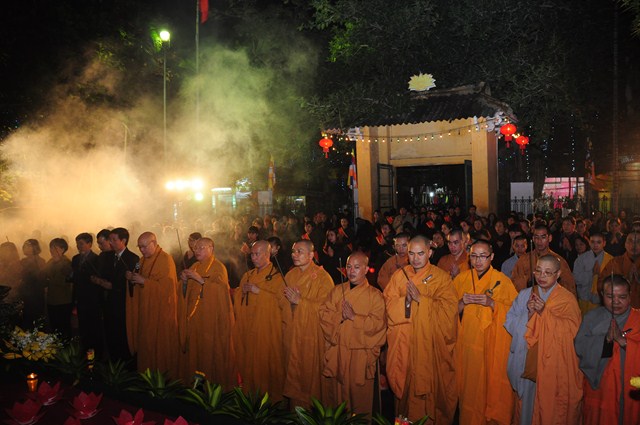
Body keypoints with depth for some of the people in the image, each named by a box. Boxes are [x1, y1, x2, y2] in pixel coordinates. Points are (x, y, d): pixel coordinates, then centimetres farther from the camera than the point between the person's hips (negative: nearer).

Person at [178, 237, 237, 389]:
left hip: (213, 317, -6)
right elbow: (188, 291, 19)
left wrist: (200, 279, -22)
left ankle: (218, 381, 8)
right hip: (194, 316, 6)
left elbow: (222, 288, -19)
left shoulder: (218, 267, -5)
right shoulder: (195, 267, 16)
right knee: (195, 347, 6)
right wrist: (185, 281, -2)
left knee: (213, 348, -4)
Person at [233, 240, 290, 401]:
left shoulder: (277, 276, -4)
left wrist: (257, 290, -15)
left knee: (266, 363, -2)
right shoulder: (248, 276, 15)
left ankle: (272, 398, 13)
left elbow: (282, 301, -17)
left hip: (268, 331, -5)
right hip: (247, 329, 5)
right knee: (248, 362, 8)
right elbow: (238, 301, 15)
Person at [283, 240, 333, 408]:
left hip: (312, 333, -5)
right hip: (292, 332, 5)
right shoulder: (290, 275, 9)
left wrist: (300, 301, -19)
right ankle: (295, 406, 26)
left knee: (311, 371, 1)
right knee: (293, 369, 11)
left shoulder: (322, 277, -9)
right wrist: (287, 298, -10)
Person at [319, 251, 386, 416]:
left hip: (361, 353, -3)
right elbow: (323, 313, 0)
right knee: (338, 391, 13)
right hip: (337, 352, 3)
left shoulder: (375, 295, -3)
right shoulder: (337, 291, 8)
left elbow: (377, 323, -13)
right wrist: (340, 316, -17)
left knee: (359, 394, 7)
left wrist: (354, 317, -19)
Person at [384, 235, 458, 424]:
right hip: (404, 344, 2)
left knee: (432, 384, 3)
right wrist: (406, 299, -19)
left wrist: (420, 298, -18)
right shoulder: (399, 276, 5)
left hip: (431, 342, -2)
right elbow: (389, 305, 0)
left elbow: (449, 308, -13)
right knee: (407, 384, 10)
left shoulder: (441, 277, -3)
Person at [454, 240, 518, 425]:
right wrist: (462, 302, -13)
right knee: (470, 383, 7)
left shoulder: (503, 281, -4)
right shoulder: (461, 279, 5)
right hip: (467, 343, 3)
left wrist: (492, 303, -20)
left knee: (492, 382, 2)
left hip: (493, 344, -2)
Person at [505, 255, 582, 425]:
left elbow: (570, 330, -13)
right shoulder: (524, 295, 6)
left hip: (555, 365, -2)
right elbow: (509, 324, 0)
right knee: (527, 402, 11)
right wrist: (529, 313, -15)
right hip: (527, 362, 3)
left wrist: (544, 312, -19)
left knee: (552, 407, 5)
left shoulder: (567, 298, -2)